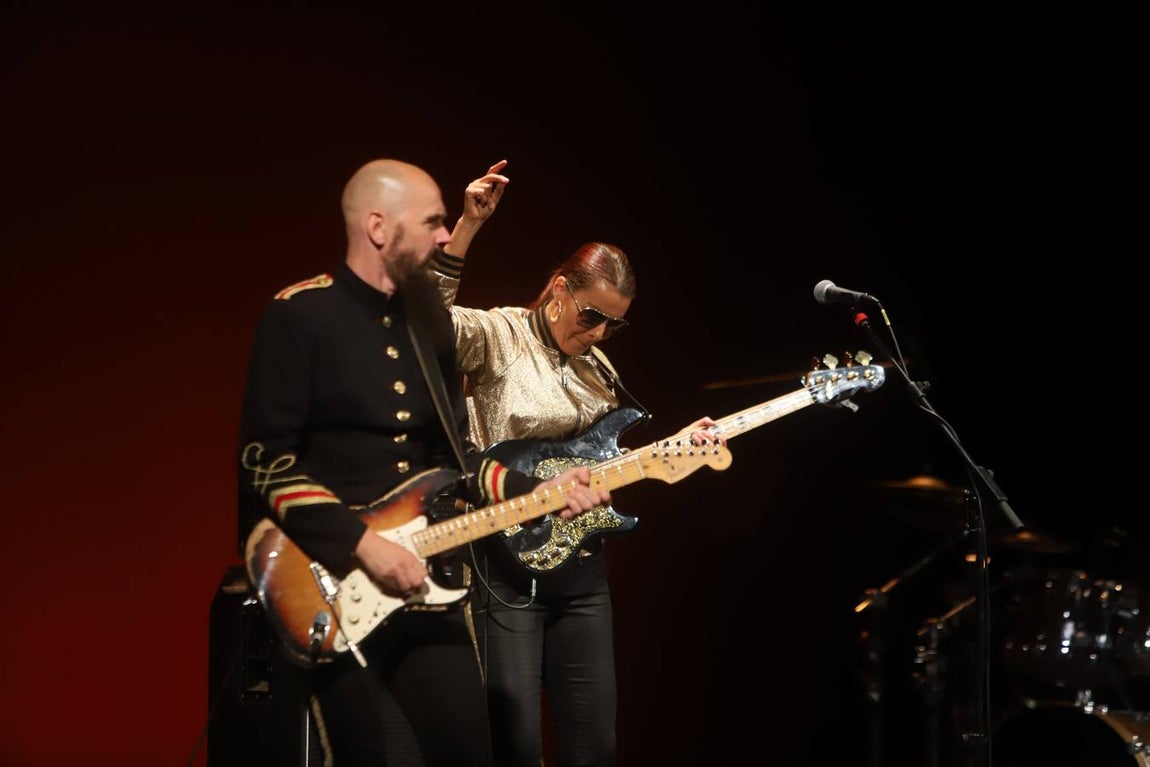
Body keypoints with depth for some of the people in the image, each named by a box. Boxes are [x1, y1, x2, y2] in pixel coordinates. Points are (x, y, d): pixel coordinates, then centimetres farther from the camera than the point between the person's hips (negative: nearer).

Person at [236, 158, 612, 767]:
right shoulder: (299, 316, -9)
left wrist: (535, 491, 2)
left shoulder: (429, 323, 13)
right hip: (331, 578, -7)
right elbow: (265, 459, -15)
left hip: (419, 572, 7)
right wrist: (362, 541, -20)